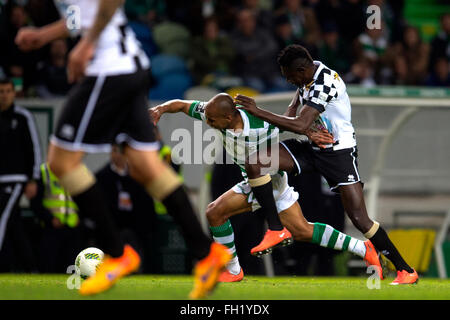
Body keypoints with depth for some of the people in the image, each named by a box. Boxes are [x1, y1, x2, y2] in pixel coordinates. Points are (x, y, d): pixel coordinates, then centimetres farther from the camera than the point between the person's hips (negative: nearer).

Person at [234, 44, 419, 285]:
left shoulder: (325, 84, -26)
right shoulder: (310, 72, 2)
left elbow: (300, 125, -33)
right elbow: (294, 109, 19)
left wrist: (258, 112, -30)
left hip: (339, 151, -8)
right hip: (312, 147, 8)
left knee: (360, 220, -11)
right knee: (254, 161, -10)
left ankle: (405, 270, 4)